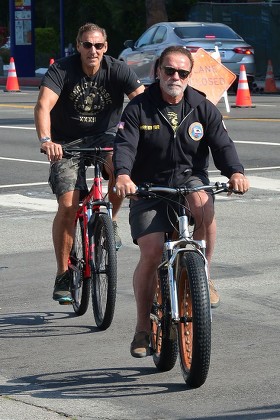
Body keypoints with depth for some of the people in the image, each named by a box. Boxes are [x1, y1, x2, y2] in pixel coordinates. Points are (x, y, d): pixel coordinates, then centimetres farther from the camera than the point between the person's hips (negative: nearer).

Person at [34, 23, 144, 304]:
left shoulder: (117, 70, -9)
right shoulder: (62, 69, -14)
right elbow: (43, 105, -28)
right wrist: (46, 140, -47)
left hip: (104, 137, 1)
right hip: (67, 143, -1)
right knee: (68, 205, -15)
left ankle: (110, 219, -5)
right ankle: (63, 274, -1)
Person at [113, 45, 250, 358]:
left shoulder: (203, 108, 4)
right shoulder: (138, 109, -2)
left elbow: (222, 144, -6)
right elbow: (124, 145, -15)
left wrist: (235, 172, -27)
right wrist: (122, 175, -37)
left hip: (190, 180, 1)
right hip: (148, 190, -1)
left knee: (203, 204, -35)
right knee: (151, 252, -16)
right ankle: (143, 327, 0)